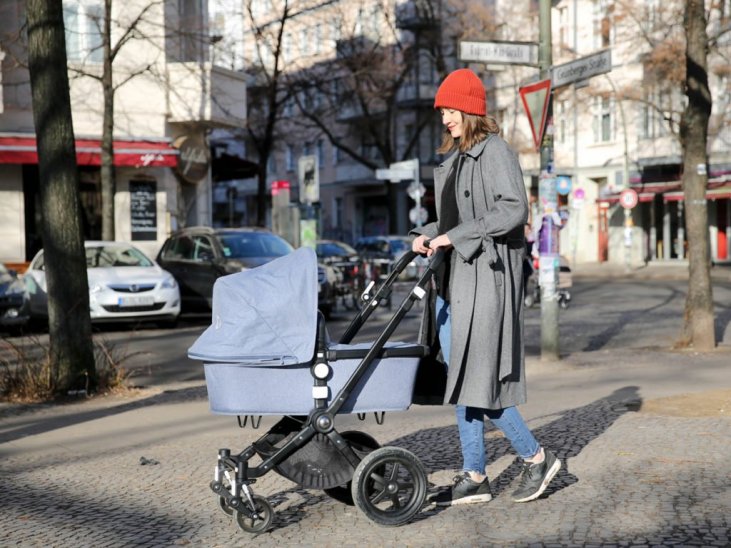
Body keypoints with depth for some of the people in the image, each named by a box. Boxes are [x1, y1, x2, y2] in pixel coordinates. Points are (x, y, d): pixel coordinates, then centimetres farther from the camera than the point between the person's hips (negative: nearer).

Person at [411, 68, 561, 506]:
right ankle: (475, 477, 14)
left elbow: (514, 210, -19)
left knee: (479, 379, -9)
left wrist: (457, 236, -19)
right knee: (461, 379, 8)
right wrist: (427, 235, 4)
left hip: (485, 276, -9)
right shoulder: (454, 159, 19)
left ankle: (537, 458, 9)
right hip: (452, 278, 9)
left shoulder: (495, 151, -7)